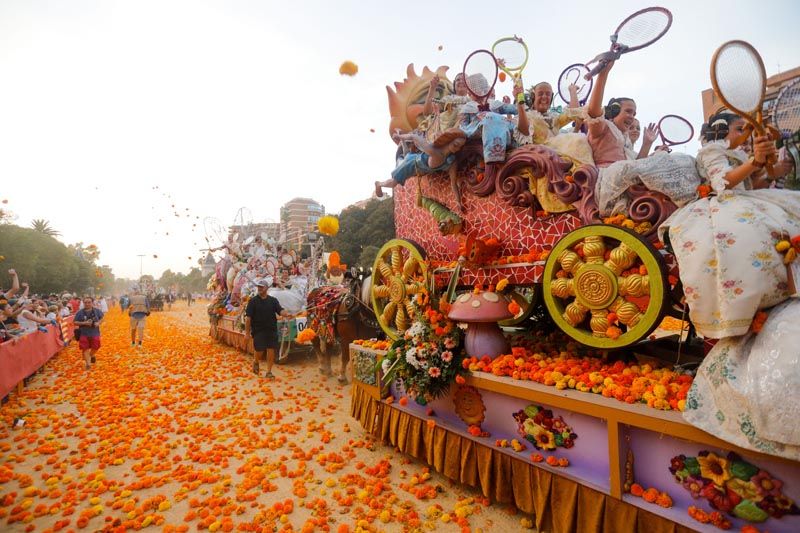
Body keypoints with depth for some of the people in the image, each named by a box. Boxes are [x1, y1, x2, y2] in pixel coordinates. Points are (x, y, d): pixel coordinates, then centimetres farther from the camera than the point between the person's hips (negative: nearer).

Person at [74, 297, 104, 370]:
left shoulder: (97, 311, -2)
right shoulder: (80, 313, -6)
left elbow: (102, 318, 11)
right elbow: (75, 322, -4)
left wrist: (98, 323, -10)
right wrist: (84, 323, -20)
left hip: (94, 333, 1)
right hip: (84, 334, -1)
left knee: (95, 347, 6)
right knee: (85, 349, 0)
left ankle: (91, 355, 41)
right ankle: (88, 363, 9)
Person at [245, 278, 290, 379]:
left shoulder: (273, 300, 6)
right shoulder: (253, 301, -1)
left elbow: (280, 310, -5)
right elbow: (248, 317, -2)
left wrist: (286, 314, -28)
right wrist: (247, 331, -7)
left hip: (272, 330, 2)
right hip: (258, 330, -2)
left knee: (271, 351, 2)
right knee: (259, 351, -2)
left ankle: (269, 372, 15)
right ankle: (255, 362, 32)